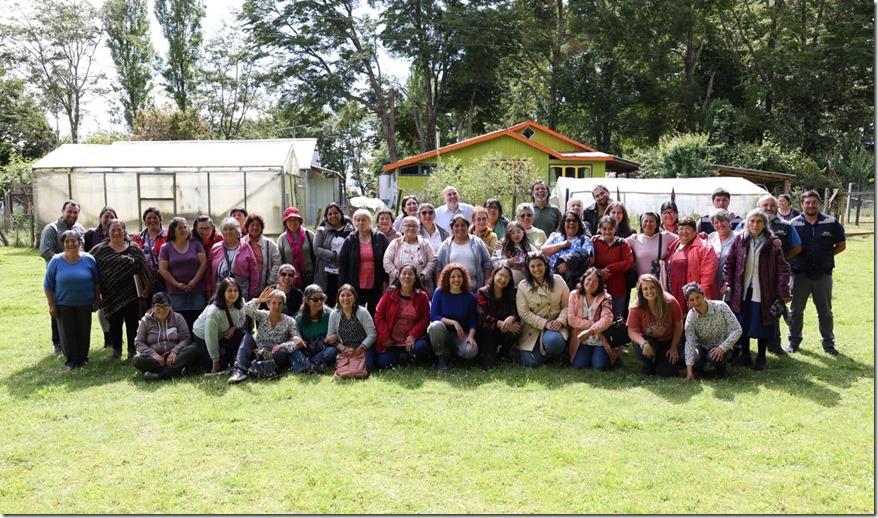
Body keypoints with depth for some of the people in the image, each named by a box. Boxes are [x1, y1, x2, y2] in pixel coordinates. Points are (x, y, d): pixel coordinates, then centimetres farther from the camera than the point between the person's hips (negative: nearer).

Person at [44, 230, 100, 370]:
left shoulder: (88, 259, -4)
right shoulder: (56, 261, -6)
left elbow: (97, 282, 4)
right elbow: (48, 285, -1)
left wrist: (96, 300, 3)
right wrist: (51, 305, -4)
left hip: (85, 304, 0)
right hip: (63, 304, 0)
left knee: (84, 332, 8)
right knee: (67, 333, 5)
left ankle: (83, 358, 21)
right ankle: (70, 360, 15)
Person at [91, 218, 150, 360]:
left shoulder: (134, 248, 4)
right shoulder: (100, 250, 4)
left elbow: (143, 269, 4)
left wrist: (146, 287, 0)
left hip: (131, 293, 0)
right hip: (111, 295, 0)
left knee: (132, 322, 4)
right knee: (114, 323, 7)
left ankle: (132, 350, 15)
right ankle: (116, 350, 20)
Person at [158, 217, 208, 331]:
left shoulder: (196, 244, 9)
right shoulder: (165, 247, 7)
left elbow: (203, 263, 3)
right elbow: (162, 269, 2)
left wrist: (195, 281, -10)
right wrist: (177, 284, -10)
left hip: (196, 291, 1)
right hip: (175, 293, -1)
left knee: (197, 324, -3)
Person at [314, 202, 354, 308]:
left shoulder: (350, 230, 5)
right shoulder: (322, 231, 7)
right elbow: (317, 249, -2)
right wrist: (334, 256, -13)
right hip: (328, 274, 0)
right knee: (328, 303, 3)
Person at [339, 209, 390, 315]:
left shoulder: (380, 238, 1)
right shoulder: (349, 241, 3)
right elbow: (342, 264, 2)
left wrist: (386, 281, -5)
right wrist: (343, 286, -4)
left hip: (376, 286, 0)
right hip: (356, 286, 1)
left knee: (374, 315, 7)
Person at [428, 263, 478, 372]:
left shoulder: (470, 297, -3)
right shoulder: (439, 293, -7)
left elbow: (473, 321, -3)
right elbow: (433, 316, -13)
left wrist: (471, 336, -23)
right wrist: (453, 322, -23)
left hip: (461, 334, 2)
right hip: (443, 334, -1)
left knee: (471, 351, -30)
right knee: (436, 326, -37)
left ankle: (449, 351, 7)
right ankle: (441, 357, -11)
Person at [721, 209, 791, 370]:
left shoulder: (772, 242, -5)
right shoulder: (739, 240, 0)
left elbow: (782, 268, -6)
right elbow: (729, 263, 4)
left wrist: (783, 292, -10)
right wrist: (727, 283, -5)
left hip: (763, 293, -2)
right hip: (742, 292, 2)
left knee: (762, 325, 5)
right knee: (743, 325, 10)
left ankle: (761, 358, 21)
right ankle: (745, 355, 26)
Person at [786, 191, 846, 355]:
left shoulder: (831, 222, -2)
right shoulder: (794, 224, -3)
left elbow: (841, 245, 6)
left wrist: (825, 255, -1)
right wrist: (795, 259, -10)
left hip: (823, 274, 0)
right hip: (800, 274, 0)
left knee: (825, 312, 11)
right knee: (796, 311, 9)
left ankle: (828, 343, 22)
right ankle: (794, 341, 21)